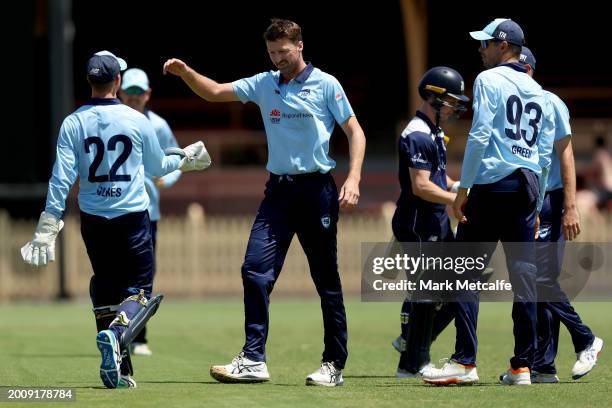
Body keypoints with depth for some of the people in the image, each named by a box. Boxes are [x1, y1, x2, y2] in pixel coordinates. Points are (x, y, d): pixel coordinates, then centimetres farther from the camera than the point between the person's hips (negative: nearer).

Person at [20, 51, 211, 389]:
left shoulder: (73, 123, -3)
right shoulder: (137, 120, -4)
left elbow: (61, 177, -8)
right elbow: (157, 167, 11)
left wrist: (47, 227, -7)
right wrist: (185, 159, 31)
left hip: (93, 221, 2)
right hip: (132, 218, -2)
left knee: (106, 285, 15)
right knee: (140, 288, 5)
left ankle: (117, 372, 9)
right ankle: (116, 334, -26)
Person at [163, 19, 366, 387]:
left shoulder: (325, 84, -1)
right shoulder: (264, 84, 11)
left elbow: (355, 131, -2)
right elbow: (215, 92, 12)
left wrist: (353, 179, -15)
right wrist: (186, 73, -7)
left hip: (317, 190, -4)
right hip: (279, 190, 4)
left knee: (327, 280, 2)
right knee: (256, 270, -8)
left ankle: (334, 365, 8)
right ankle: (253, 361, -10)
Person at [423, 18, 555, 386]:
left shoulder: (489, 80, -3)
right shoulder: (538, 92, 17)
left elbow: (479, 136, -12)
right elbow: (546, 154, 16)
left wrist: (463, 189, -10)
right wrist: (537, 206, 21)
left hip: (492, 186, -7)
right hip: (528, 189, 7)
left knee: (466, 272, -5)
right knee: (524, 274, 5)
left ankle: (465, 362, -13)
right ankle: (523, 366, 4)